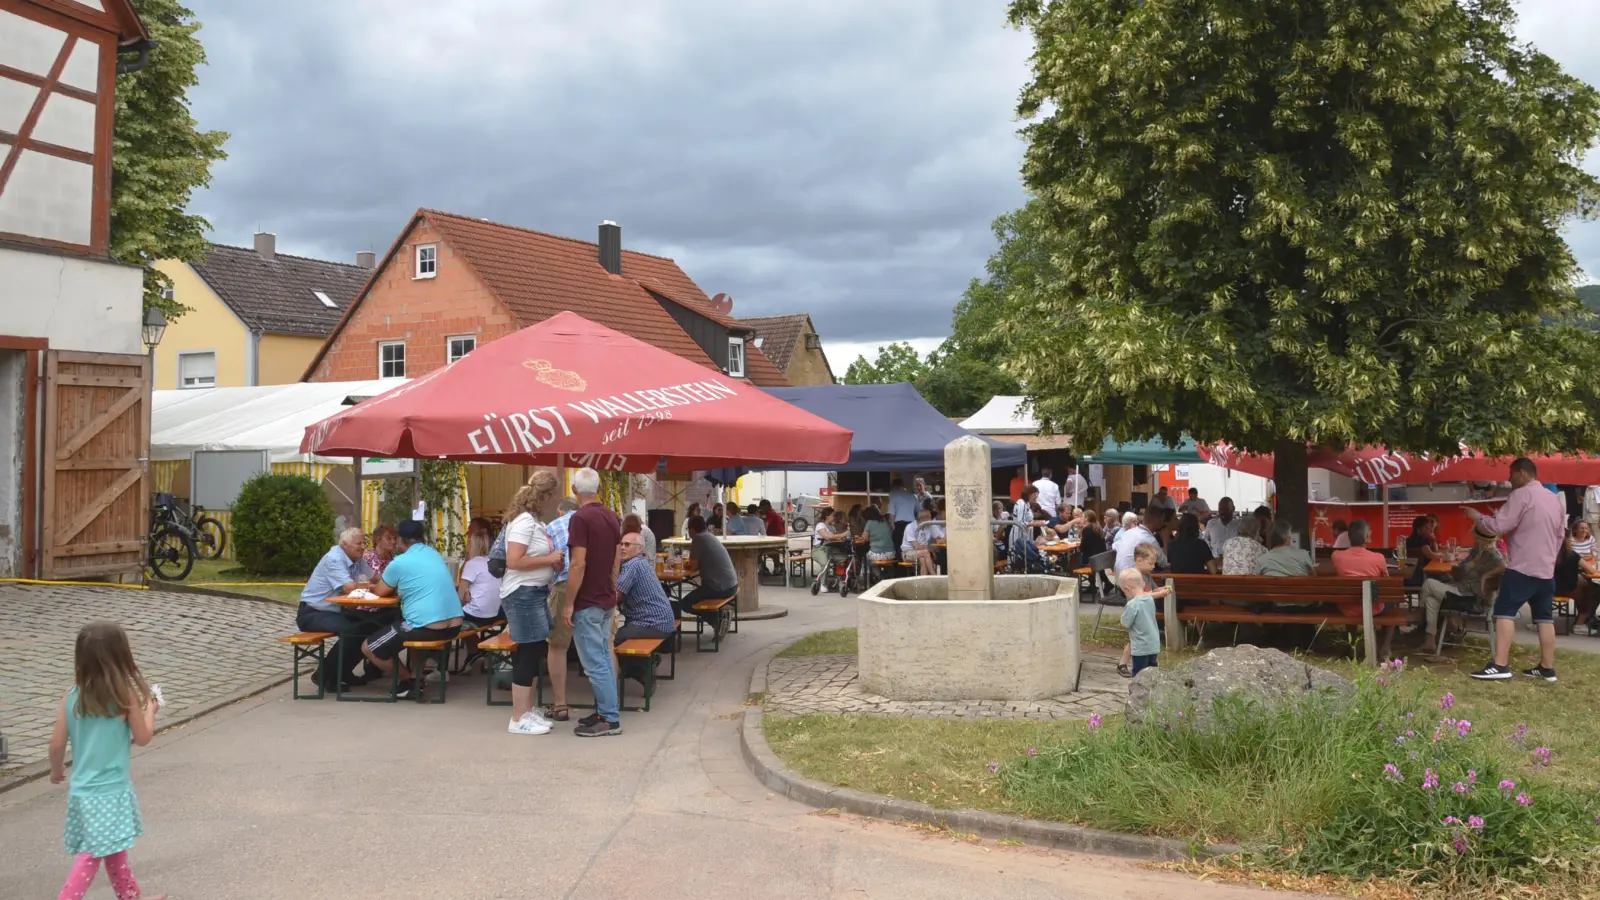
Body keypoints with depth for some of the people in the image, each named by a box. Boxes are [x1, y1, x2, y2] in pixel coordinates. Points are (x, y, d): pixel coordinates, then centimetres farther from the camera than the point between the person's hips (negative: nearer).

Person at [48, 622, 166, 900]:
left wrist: (56, 771, 21)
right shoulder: (126, 696, -14)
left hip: (81, 790, 6)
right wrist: (150, 709, 13)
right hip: (110, 791, -6)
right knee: (92, 856, -1)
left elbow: (57, 744, 1)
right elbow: (143, 738, -4)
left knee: (114, 850, 20)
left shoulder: (71, 697, -3)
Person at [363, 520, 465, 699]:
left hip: (427, 628, -8)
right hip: (454, 626, 8)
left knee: (368, 648, 9)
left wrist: (375, 585, 31)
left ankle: (411, 681, 11)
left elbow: (379, 592, 10)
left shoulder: (399, 562, -4)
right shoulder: (435, 554, 16)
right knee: (393, 627, 36)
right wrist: (399, 587, 33)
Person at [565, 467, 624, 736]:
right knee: (603, 658, 15)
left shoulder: (580, 518, -18)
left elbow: (579, 564, -22)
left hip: (587, 602, -9)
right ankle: (605, 711, 21)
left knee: (595, 663, -3)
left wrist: (569, 603, -16)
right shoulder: (612, 517, 7)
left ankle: (610, 719, 0)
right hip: (606, 599, 9)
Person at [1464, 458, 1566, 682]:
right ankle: (1547, 668, 12)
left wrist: (1476, 516, 1)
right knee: (1545, 617, 10)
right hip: (1546, 570, 8)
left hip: (1522, 568, -8)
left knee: (1505, 612, -9)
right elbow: (1561, 536, 20)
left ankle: (1500, 665, -15)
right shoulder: (1556, 499, 15)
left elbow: (1499, 526, -14)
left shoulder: (1522, 494, -10)